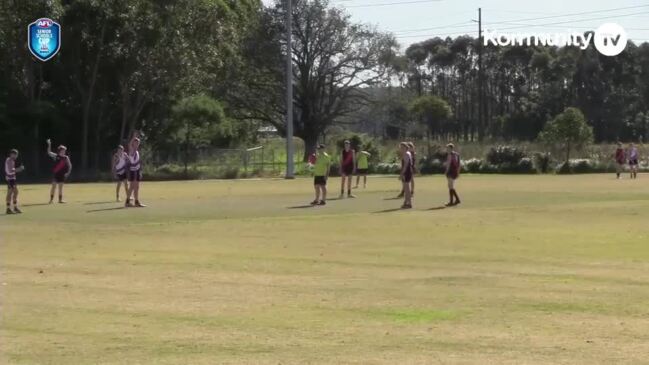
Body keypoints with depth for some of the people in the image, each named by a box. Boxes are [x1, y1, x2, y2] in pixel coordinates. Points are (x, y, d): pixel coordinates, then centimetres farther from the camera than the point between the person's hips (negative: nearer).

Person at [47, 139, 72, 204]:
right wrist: (49, 144, -16)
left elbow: (69, 166, 9)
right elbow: (49, 152, -7)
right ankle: (51, 199, 4)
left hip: (62, 174, 2)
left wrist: (68, 172, -2)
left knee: (60, 187, 7)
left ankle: (60, 199, 13)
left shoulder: (66, 158, 3)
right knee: (54, 186, -2)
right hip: (55, 173, -2)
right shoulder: (56, 156, -2)